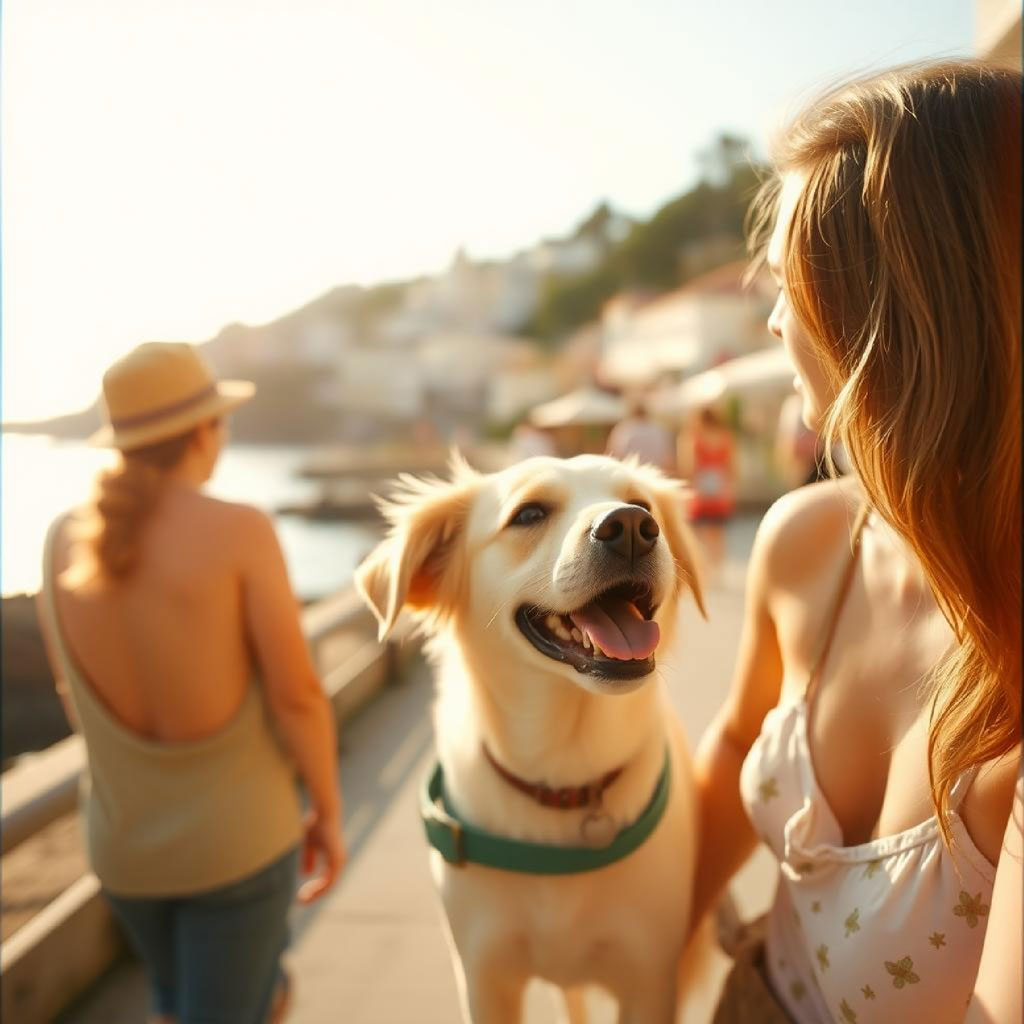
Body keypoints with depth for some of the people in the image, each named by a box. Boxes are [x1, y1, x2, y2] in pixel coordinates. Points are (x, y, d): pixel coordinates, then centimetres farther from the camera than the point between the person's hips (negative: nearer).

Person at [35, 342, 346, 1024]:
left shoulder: (66, 538, -4)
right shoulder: (242, 530, -20)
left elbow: (79, 695, 7)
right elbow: (297, 695, -18)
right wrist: (329, 812, -3)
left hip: (126, 840, 6)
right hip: (238, 837, -5)